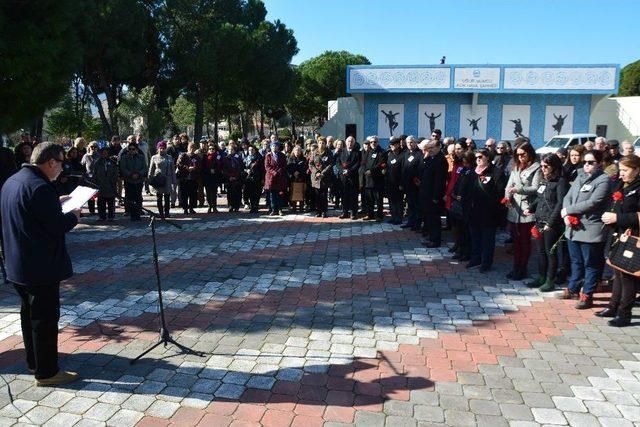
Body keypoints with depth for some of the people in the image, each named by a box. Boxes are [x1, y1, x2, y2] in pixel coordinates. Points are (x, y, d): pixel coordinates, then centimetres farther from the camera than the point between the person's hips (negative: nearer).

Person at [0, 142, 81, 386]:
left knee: (29, 314, 21)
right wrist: (74, 215, -3)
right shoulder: (40, 187, -23)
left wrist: (56, 202, 15)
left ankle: (34, 361, 35)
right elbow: (58, 226, -21)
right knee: (45, 318, 1)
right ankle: (46, 372, 12)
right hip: (41, 267, -10)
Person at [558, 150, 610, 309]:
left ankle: (587, 295, 12)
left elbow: (592, 203, -19)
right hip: (573, 227, 7)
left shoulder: (603, 180, -9)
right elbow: (568, 197, 10)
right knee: (576, 262, 20)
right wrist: (566, 216, -8)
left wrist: (568, 210, -12)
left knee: (590, 264, 4)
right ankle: (573, 289, 32)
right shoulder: (580, 177, 14)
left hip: (590, 229, -7)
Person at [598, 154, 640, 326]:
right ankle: (613, 307, 27)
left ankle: (624, 314, 8)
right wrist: (608, 215, 2)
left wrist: (617, 218, -21)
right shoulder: (620, 185, 12)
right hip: (618, 235, 8)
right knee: (618, 273, 16)